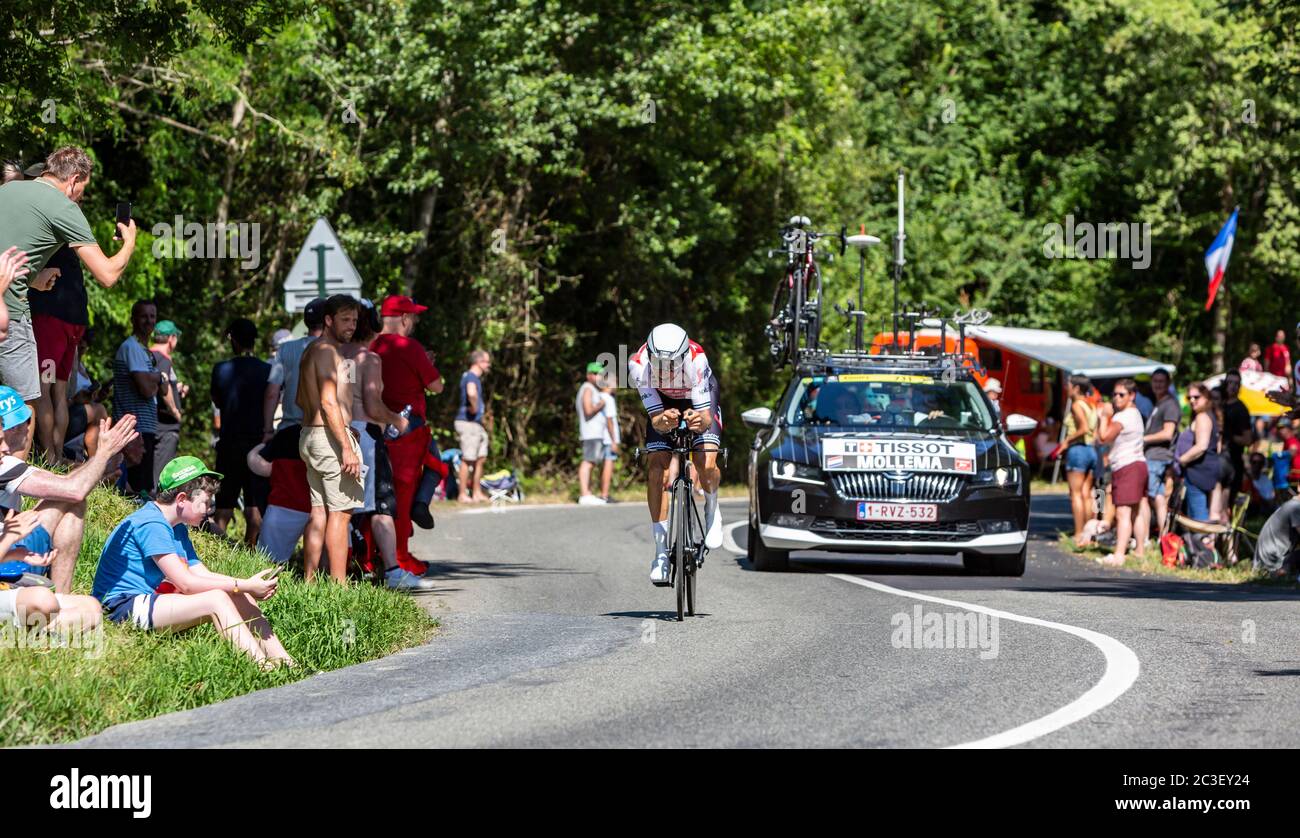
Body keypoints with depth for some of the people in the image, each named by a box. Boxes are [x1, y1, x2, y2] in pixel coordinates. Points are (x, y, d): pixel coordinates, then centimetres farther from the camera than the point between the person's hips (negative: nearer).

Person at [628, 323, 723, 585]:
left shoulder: (695, 360, -39)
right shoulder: (639, 366, -34)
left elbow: (706, 417, -39)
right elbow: (656, 418, -33)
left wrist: (699, 421, -63)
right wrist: (664, 421, -57)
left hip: (699, 402, -2)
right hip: (663, 405, 2)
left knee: (707, 466, -23)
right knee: (657, 469, -15)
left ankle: (712, 509, 12)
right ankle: (661, 551, -10)